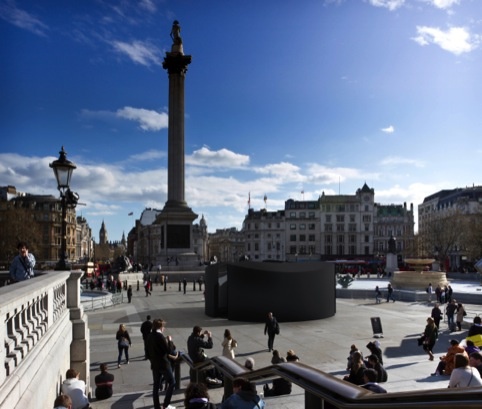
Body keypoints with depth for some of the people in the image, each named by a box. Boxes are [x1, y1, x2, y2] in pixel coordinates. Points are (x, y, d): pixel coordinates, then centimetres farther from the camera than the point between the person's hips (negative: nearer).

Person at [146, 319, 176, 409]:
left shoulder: (149, 336, 6)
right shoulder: (160, 336, -18)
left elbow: (148, 352, 12)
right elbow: (168, 350, -19)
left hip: (154, 365, 8)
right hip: (164, 364, -7)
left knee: (156, 386, 12)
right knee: (172, 383, 5)